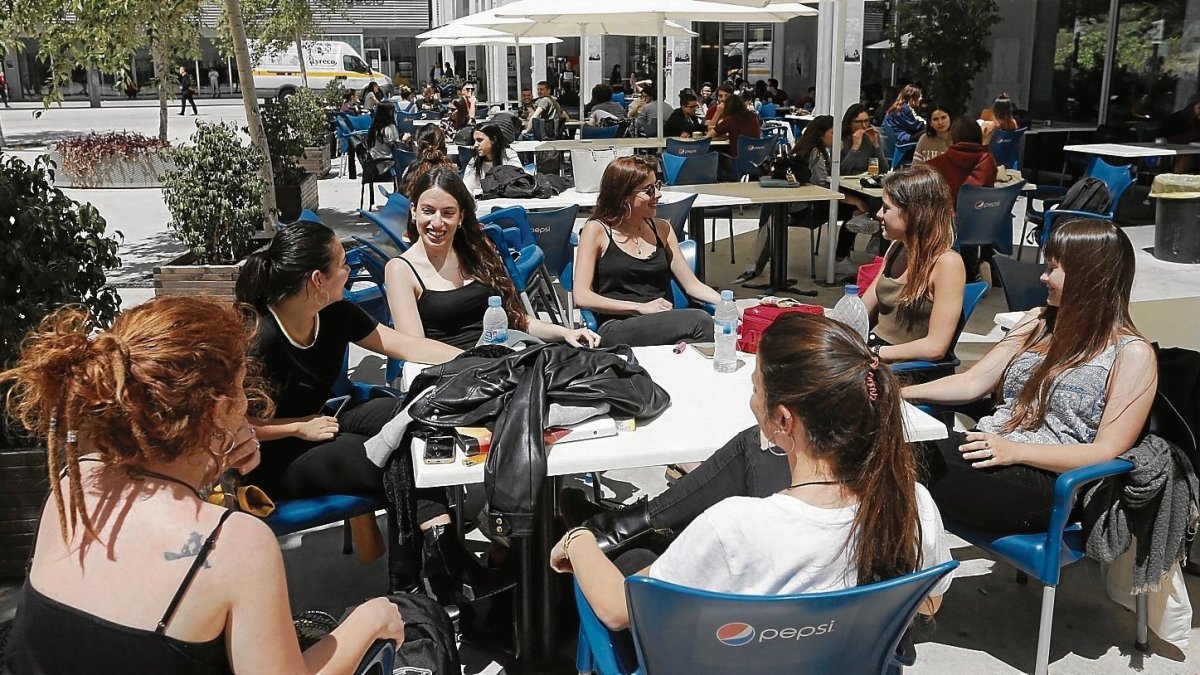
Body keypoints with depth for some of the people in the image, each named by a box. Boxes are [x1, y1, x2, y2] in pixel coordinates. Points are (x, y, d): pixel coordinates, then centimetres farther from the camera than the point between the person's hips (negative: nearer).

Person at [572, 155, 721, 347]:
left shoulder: (661, 228, 18)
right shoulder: (596, 230, 4)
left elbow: (693, 286, 18)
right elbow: (582, 296, -4)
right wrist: (640, 307, -12)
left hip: (666, 325, 5)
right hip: (617, 329, -5)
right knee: (700, 321, -32)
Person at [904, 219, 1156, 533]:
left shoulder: (1132, 354, -2)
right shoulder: (1039, 321, 18)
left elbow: (1108, 452, -9)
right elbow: (972, 382, 14)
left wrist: (1015, 451, -20)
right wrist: (900, 393, 0)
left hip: (1049, 478, -6)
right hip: (989, 447, 6)